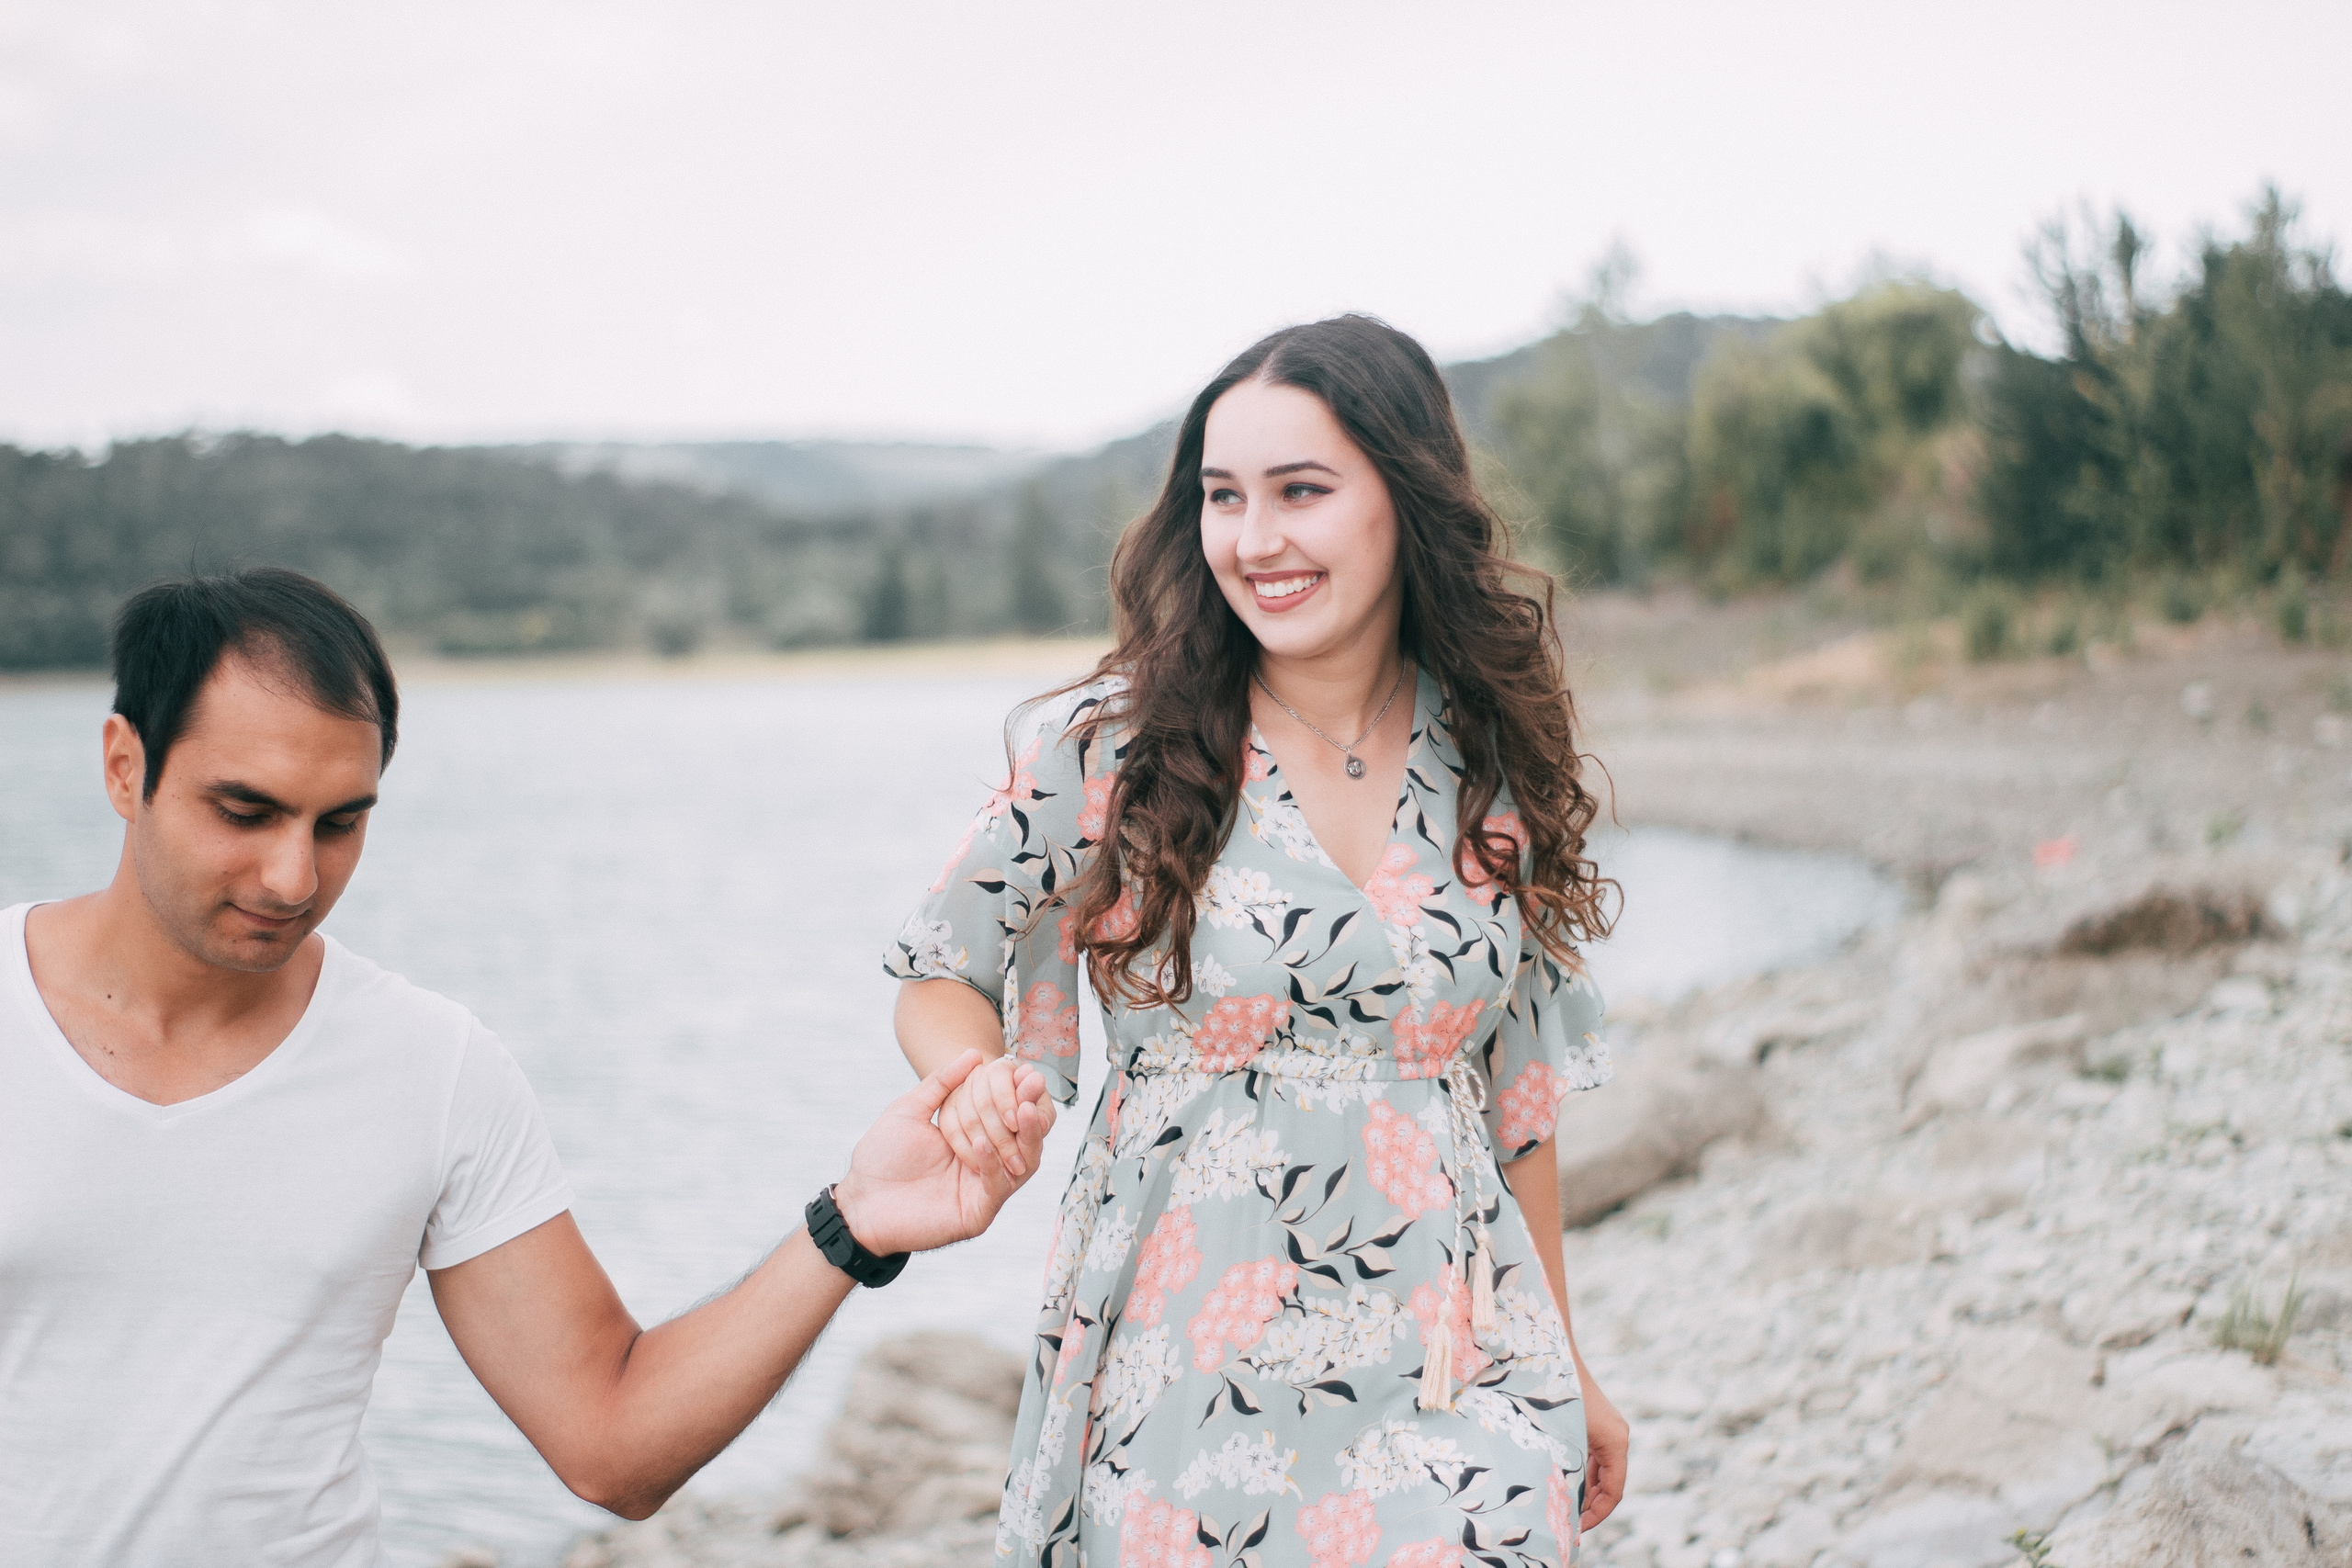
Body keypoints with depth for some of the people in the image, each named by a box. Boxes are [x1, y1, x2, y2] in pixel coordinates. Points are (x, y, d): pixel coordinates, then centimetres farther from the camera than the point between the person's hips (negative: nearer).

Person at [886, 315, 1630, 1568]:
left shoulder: (1491, 766, 2)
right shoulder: (1103, 748, -7)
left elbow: (1518, 1087, 10)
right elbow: (941, 979, 4)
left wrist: (1565, 1369, 15)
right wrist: (975, 1083, -19)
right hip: (1190, 1387, -2)